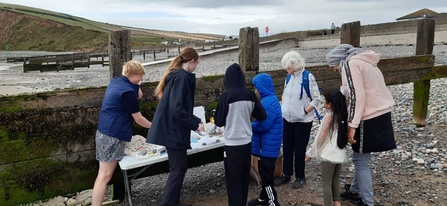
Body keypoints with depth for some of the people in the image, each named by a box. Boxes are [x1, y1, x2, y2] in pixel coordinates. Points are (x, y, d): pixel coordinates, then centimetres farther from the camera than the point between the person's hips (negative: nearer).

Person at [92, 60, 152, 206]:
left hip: (104, 133, 10)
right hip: (112, 136, -10)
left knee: (103, 175, 12)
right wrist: (154, 127, 8)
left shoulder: (115, 82, 11)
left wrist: (136, 89, 4)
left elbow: (137, 92, 26)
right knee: (105, 176, -7)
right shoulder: (128, 91, -16)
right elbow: (138, 119, -9)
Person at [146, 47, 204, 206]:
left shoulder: (176, 75, 15)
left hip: (170, 129, 10)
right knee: (178, 169, -2)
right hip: (173, 130, -10)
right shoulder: (182, 76, -17)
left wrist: (197, 120, 21)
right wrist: (194, 125, -14)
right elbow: (177, 109, -25)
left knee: (179, 166, 16)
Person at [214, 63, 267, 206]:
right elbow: (262, 116, 7)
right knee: (244, 178, 18)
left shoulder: (226, 96, -14)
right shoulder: (250, 94, -2)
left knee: (233, 181, 6)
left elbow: (219, 122, -7)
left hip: (233, 144, -5)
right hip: (247, 142, 5)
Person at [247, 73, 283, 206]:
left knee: (266, 174, 1)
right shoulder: (269, 100, 10)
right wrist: (251, 124, 2)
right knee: (264, 172, 21)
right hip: (266, 144, 10)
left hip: (268, 145, -10)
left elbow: (263, 125, -24)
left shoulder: (268, 103, -23)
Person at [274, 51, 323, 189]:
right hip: (287, 119, 6)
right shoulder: (289, 77, 4)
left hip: (303, 121, -6)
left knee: (299, 149, 5)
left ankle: (300, 177, 22)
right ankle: (286, 174, 29)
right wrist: (283, 107, 5)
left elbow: (317, 100, -14)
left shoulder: (308, 78, -15)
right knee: (286, 147, 13)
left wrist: (304, 111, -16)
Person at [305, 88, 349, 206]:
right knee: (336, 180, 22)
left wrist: (310, 153, -2)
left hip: (329, 155, -7)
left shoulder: (328, 118, -17)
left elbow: (320, 138, -14)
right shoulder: (343, 116, 2)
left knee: (326, 183, 5)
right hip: (340, 154, 7)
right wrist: (314, 146, 16)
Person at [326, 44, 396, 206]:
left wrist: (352, 125, -19)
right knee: (361, 158, 21)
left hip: (370, 119, -9)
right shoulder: (364, 62, 18)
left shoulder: (350, 63, -10)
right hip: (379, 114, 9)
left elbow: (357, 96, -19)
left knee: (361, 161, 2)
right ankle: (354, 191, 35)